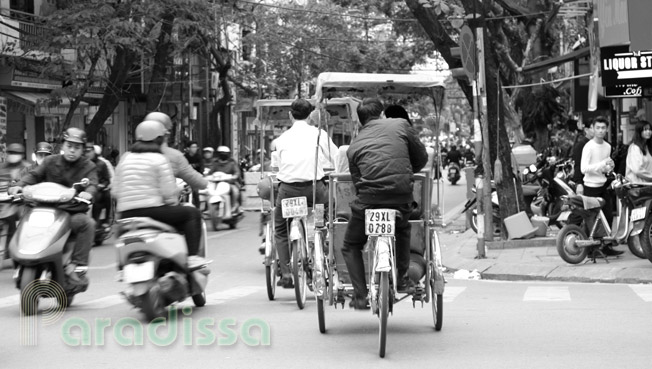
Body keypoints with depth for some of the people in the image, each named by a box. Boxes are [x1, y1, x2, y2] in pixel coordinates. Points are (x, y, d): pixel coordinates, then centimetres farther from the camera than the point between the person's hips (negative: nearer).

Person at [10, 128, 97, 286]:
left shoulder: (88, 166, 7)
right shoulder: (51, 162, 13)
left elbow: (92, 184, -10)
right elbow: (34, 175, 3)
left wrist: (88, 193, -35)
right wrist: (20, 185, -18)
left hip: (74, 212, -2)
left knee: (88, 223, -33)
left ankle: (76, 266, -29)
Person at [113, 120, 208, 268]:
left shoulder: (125, 158, 14)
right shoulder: (159, 159, -4)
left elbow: (116, 190, 11)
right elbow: (169, 191, -8)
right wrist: (174, 203, 11)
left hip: (126, 216, 7)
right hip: (152, 210, -7)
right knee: (192, 214, 8)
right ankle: (192, 256, -3)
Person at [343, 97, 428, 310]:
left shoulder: (355, 145, 15)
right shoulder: (401, 125, 12)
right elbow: (422, 158, 17)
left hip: (369, 199, -1)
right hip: (402, 197, 1)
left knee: (351, 247, 19)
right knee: (402, 228, 35)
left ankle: (361, 297, 8)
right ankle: (402, 278, 29)